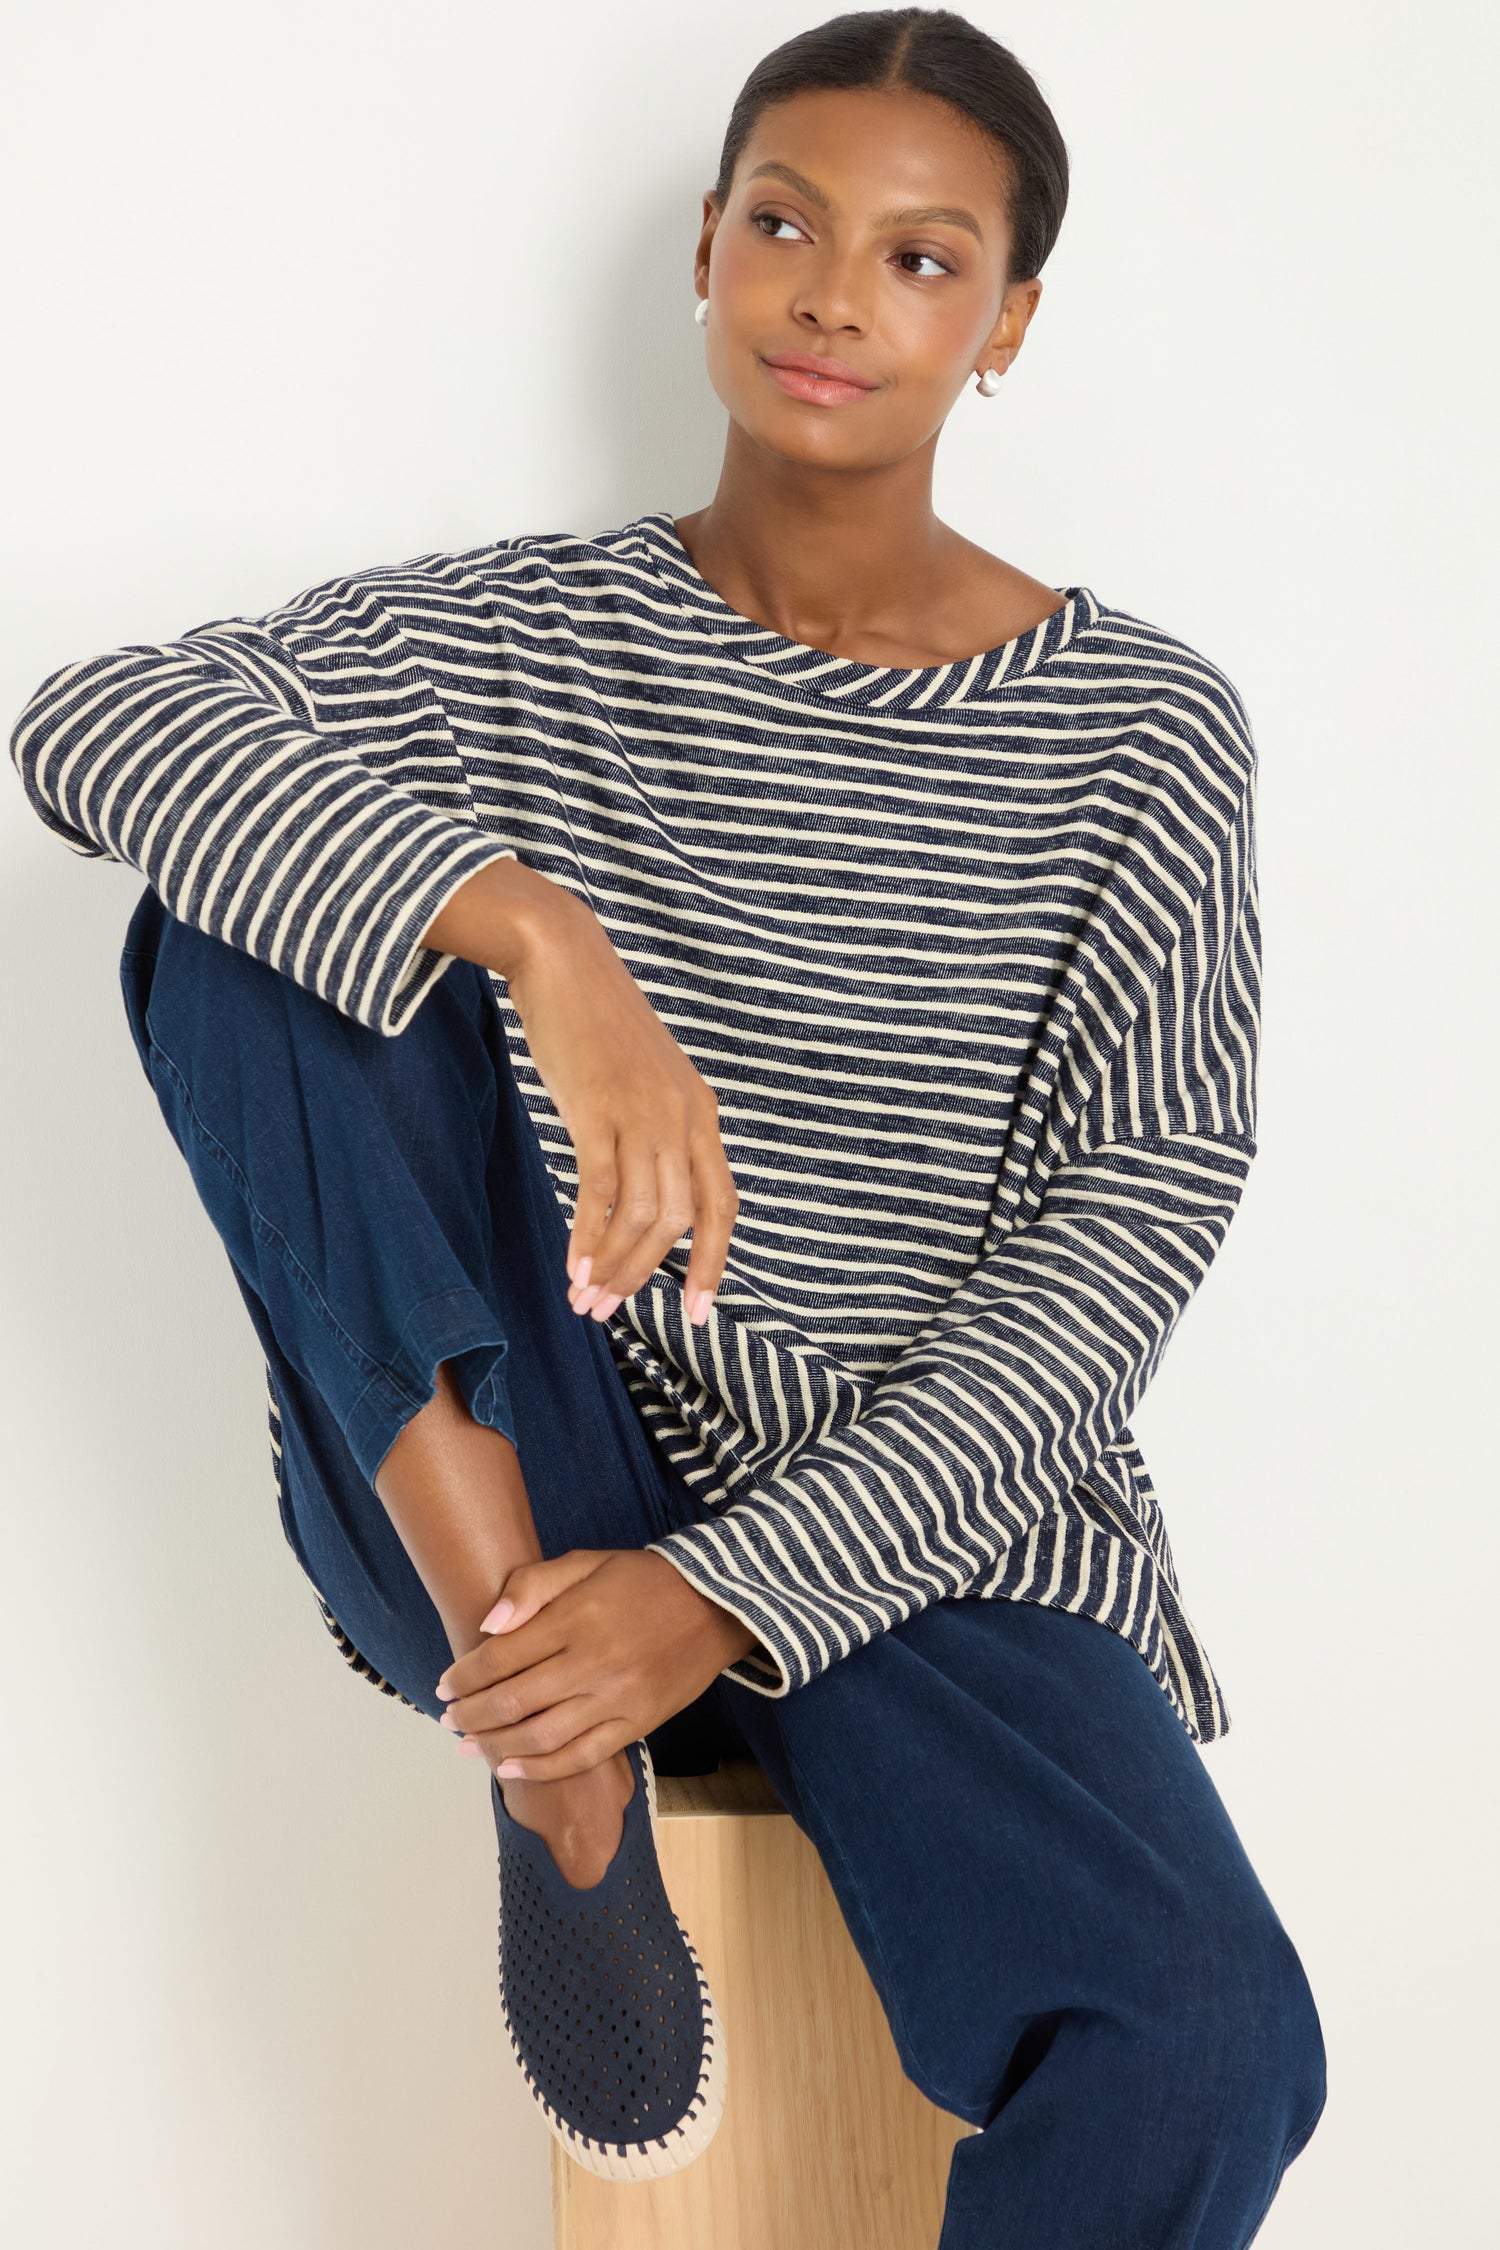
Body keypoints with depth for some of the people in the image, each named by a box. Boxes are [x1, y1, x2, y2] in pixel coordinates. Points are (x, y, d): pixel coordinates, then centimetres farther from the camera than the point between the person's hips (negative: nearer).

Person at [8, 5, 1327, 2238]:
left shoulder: (1142, 733, -1)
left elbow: (1120, 1248, -8)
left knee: (1207, 2060, -29)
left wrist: (731, 1588, -20)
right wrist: (536, 935, -34)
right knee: (261, 906, -20)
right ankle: (555, 1753, -19)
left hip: (911, 1535, -1)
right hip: (494, 1514, 1)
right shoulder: (518, 634, 1)